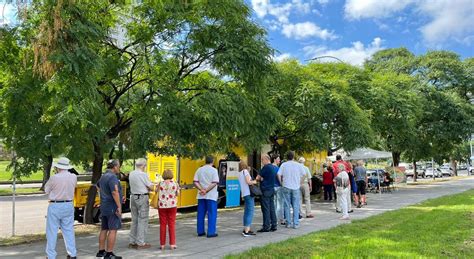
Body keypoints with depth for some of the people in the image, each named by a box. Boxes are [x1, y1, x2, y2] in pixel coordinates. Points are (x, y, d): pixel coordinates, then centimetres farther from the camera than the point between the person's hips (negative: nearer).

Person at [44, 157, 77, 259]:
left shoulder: (54, 178, -15)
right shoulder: (74, 177, -4)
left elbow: (46, 190, 0)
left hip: (55, 206, -4)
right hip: (69, 206, 4)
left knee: (52, 232, 7)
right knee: (68, 230, 13)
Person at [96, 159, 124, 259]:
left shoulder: (103, 176, 13)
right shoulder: (112, 177, -18)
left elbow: (98, 186, 34)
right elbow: (115, 192, -29)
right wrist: (119, 206, -26)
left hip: (104, 208, 10)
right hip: (112, 208, -10)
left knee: (104, 229, 15)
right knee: (113, 230, -5)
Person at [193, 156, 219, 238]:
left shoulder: (199, 170, 7)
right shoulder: (214, 170, -6)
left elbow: (195, 182, -1)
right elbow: (214, 183, -16)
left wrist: (202, 189, -10)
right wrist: (206, 191, -15)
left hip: (201, 196, 5)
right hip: (211, 196, -5)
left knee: (201, 214, 12)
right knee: (212, 214, 1)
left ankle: (200, 231, 17)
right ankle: (211, 232, 0)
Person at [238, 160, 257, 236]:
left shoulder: (240, 173, 17)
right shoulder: (245, 171, -5)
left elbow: (243, 183, 15)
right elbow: (248, 181, -15)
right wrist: (254, 182, 1)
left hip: (244, 194, 8)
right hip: (249, 193, -8)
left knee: (247, 211, 14)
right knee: (250, 211, -9)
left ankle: (245, 229, 18)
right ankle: (247, 231, -13)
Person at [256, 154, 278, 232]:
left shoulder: (266, 167, -14)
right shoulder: (274, 167, 12)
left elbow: (258, 177, -8)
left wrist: (259, 179, 13)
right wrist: (262, 179, 8)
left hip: (265, 191, -8)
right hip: (272, 189, 8)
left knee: (266, 209, -4)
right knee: (272, 208, 10)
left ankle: (266, 227, -1)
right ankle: (274, 225, 13)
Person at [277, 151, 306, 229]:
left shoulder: (283, 165, -3)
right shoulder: (298, 165, -2)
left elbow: (279, 174, -8)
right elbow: (304, 174, 1)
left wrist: (281, 183, 5)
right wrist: (300, 183, 11)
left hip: (286, 187, 0)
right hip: (296, 187, 0)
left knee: (287, 205, 8)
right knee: (296, 206, 5)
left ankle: (288, 223, 11)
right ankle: (295, 223, 5)